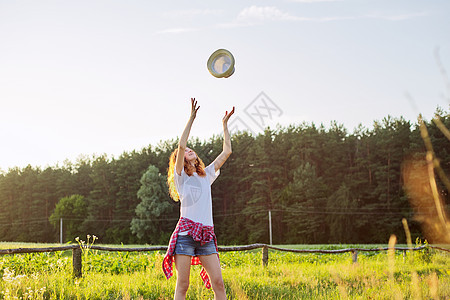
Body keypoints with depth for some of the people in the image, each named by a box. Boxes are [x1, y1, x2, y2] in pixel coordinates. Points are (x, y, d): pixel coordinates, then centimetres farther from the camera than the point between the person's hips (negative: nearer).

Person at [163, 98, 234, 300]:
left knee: (218, 283, -3)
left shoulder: (207, 175, 21)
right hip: (186, 232, -5)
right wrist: (191, 118, -7)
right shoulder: (181, 176, 6)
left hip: (206, 236, 5)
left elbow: (227, 151, 21)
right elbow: (181, 145, -8)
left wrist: (225, 124, 23)